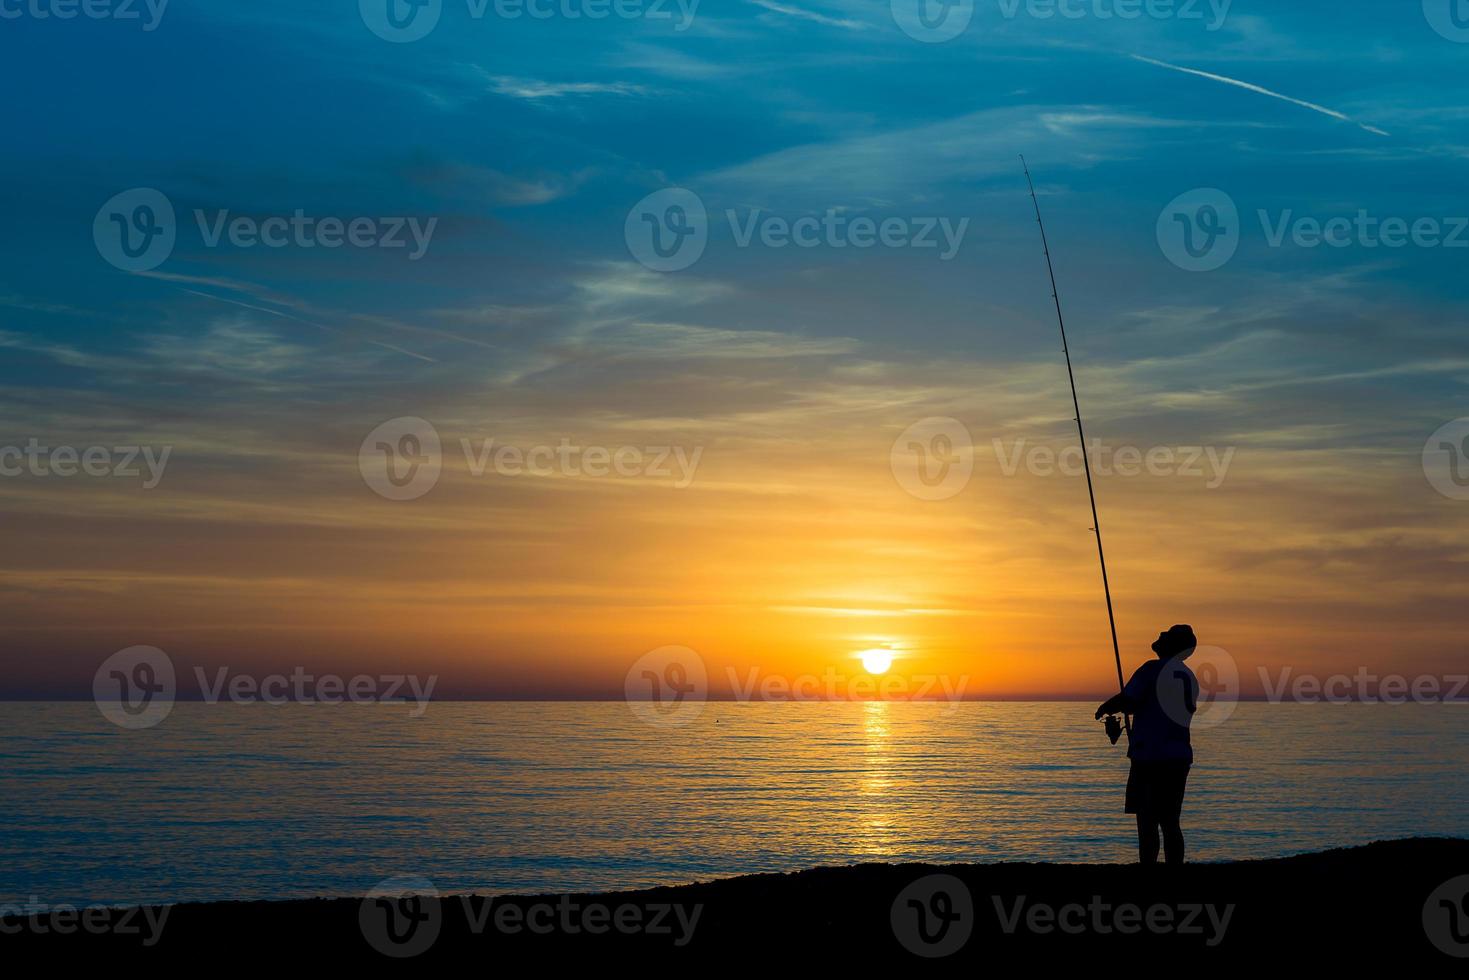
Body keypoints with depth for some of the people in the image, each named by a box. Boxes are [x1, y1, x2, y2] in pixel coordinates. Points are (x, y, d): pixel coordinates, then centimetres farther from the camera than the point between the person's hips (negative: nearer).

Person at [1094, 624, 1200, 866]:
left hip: (1150, 756, -7)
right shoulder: (1189, 677, 14)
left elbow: (1126, 701, -15)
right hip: (1179, 757, 7)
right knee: (1170, 822, 10)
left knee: (1146, 821, -5)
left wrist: (1105, 708, 7)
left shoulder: (1153, 669, -9)